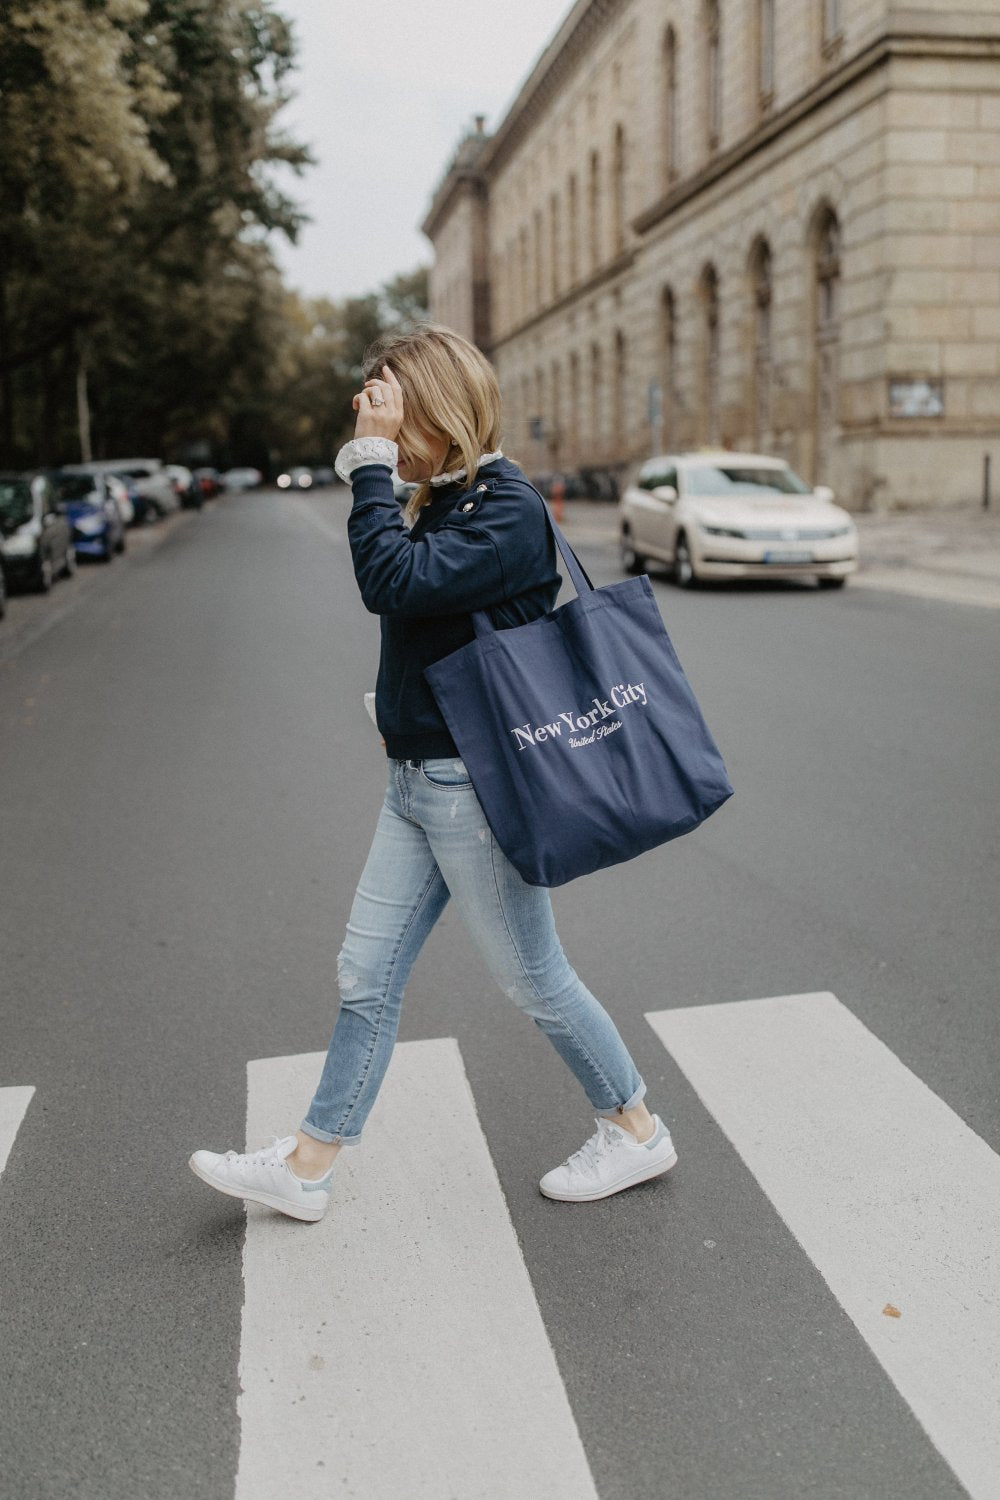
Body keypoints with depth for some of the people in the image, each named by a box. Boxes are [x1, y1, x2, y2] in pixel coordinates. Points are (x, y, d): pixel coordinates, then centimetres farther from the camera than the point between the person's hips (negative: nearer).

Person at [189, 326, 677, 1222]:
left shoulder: (507, 509, -18)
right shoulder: (445, 500, 10)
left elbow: (392, 582, -30)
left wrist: (372, 459, -24)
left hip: (474, 788, -9)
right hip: (418, 780, 9)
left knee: (533, 979, 7)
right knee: (368, 977, 13)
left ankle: (637, 1132, 29)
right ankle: (307, 1167, 26)